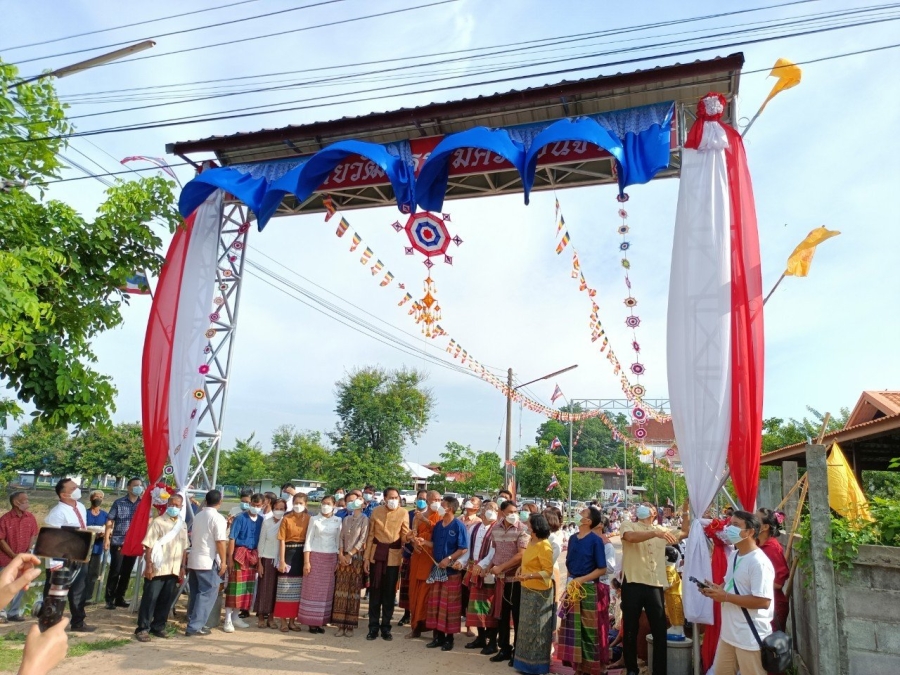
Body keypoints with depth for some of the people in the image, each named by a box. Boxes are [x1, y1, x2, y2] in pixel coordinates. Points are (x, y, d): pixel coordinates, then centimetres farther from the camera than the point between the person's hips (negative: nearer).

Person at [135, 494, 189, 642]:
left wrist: (182, 567, 11)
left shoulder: (182, 525, 10)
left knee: (166, 600, 11)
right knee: (149, 599, 0)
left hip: (173, 570, 5)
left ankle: (158, 627, 22)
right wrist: (148, 565, -16)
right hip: (157, 569, -5)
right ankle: (142, 629, 10)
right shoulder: (158, 522, -7)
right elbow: (149, 545, -10)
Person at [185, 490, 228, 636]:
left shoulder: (198, 516, 10)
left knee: (195, 593, 15)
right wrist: (223, 561, -11)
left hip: (193, 560, 8)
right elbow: (220, 542, -17)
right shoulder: (218, 518, -13)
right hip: (208, 561, -8)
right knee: (207, 594, -1)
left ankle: (192, 623, 21)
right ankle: (195, 626, -3)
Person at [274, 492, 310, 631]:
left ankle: (292, 620, 21)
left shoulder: (308, 519, 2)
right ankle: (283, 620, 13)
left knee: (298, 589, 10)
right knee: (285, 587, 2)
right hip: (289, 553, -3)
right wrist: (282, 560, -12)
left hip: (302, 554, 3)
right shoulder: (286, 519, -5)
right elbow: (282, 540, -7)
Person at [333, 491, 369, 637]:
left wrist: (350, 555, -13)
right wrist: (341, 555, -7)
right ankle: (340, 625, 8)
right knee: (341, 590, 2)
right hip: (343, 558, 4)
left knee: (353, 590, -1)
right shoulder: (346, 519, 12)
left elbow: (362, 540, -9)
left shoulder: (364, 519, -3)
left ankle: (350, 626, 5)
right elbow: (341, 538, 7)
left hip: (356, 558, -4)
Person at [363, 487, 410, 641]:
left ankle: (386, 628, 17)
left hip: (393, 557, -1)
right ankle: (373, 627, 14)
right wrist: (366, 558, 1)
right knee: (374, 591, 5)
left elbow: (405, 536, -2)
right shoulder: (376, 511, 0)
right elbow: (370, 535, 3)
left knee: (389, 593, 6)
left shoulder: (403, 513, -4)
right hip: (376, 555, 1)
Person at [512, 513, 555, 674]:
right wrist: (521, 568, 2)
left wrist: (527, 576, -29)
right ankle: (527, 661, 31)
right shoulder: (531, 541, 6)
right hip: (527, 590, 9)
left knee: (536, 627, 3)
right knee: (527, 626, 18)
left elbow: (548, 572, -22)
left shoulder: (544, 546, -21)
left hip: (539, 592, -9)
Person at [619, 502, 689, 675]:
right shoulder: (628, 525, 1)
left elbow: (685, 532, 20)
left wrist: (686, 511, 10)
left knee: (660, 630, 5)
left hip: (655, 585, 3)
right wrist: (655, 533, -32)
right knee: (631, 629, 8)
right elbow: (631, 537, -21)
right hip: (633, 584, -3)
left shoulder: (661, 529, 15)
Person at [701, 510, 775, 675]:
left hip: (751, 638, -9)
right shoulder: (734, 556, 9)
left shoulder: (759, 562, -21)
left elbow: (763, 601, -26)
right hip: (728, 633, 9)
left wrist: (726, 597, -24)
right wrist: (717, 588, -1)